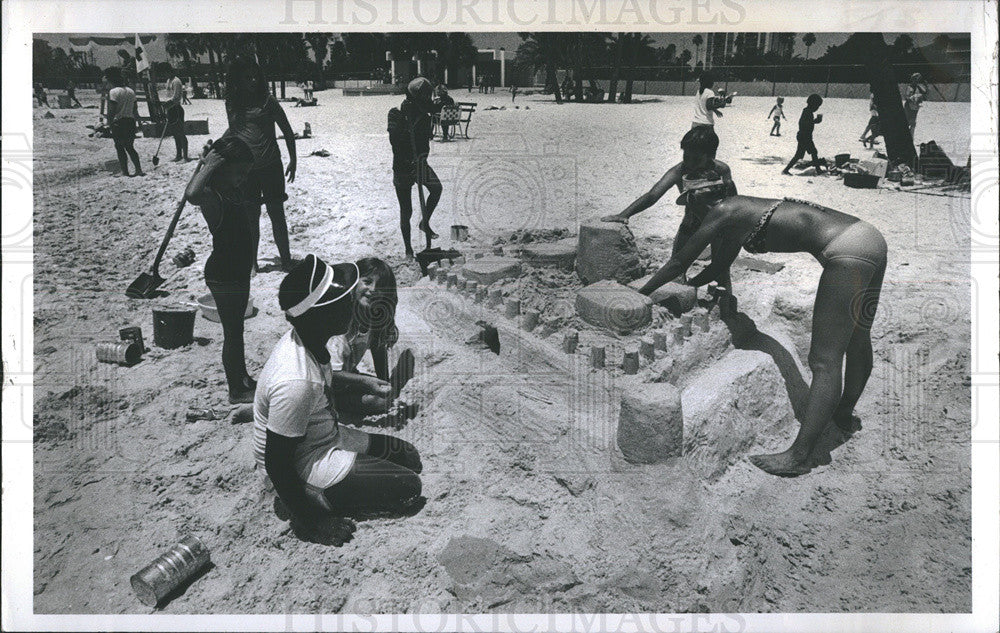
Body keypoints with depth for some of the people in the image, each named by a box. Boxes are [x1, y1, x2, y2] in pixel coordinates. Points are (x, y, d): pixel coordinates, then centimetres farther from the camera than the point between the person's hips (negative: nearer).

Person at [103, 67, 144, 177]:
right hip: (130, 121, 6)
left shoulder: (113, 92, -11)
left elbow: (111, 111, -16)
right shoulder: (131, 91, 10)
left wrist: (109, 124, -12)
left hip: (118, 122, -6)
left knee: (120, 148, 2)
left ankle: (125, 172, 1)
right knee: (130, 147, 14)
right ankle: (139, 170, 8)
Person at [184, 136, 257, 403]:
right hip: (222, 275, -9)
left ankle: (242, 377, 40)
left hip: (239, 269, 9)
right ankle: (237, 391, 20)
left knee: (236, 327, 23)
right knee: (233, 332, 5)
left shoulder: (235, 189, 0)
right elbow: (191, 194, -49)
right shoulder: (211, 196, -25)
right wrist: (209, 166, -34)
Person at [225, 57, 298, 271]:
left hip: (270, 167, -3)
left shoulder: (267, 101, -5)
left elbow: (287, 131, 1)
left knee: (276, 214, 3)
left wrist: (293, 160, 0)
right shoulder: (231, 104, 5)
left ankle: (286, 260, 14)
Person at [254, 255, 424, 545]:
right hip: (307, 465, -9)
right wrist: (311, 523, -17)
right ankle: (314, 503, 0)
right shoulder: (297, 382, -36)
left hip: (325, 437, 9)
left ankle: (312, 499, 11)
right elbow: (276, 463, -27)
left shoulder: (303, 338, -9)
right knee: (408, 488, -6)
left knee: (409, 458, 14)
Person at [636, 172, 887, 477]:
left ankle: (800, 456, -4)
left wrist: (639, 294, 14)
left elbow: (679, 262, 4)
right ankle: (845, 415, 45)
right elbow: (719, 265, 36)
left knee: (824, 361, -8)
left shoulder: (723, 212, -3)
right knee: (856, 338, 25)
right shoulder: (741, 212, 23)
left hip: (847, 250, -10)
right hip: (870, 238, 10)